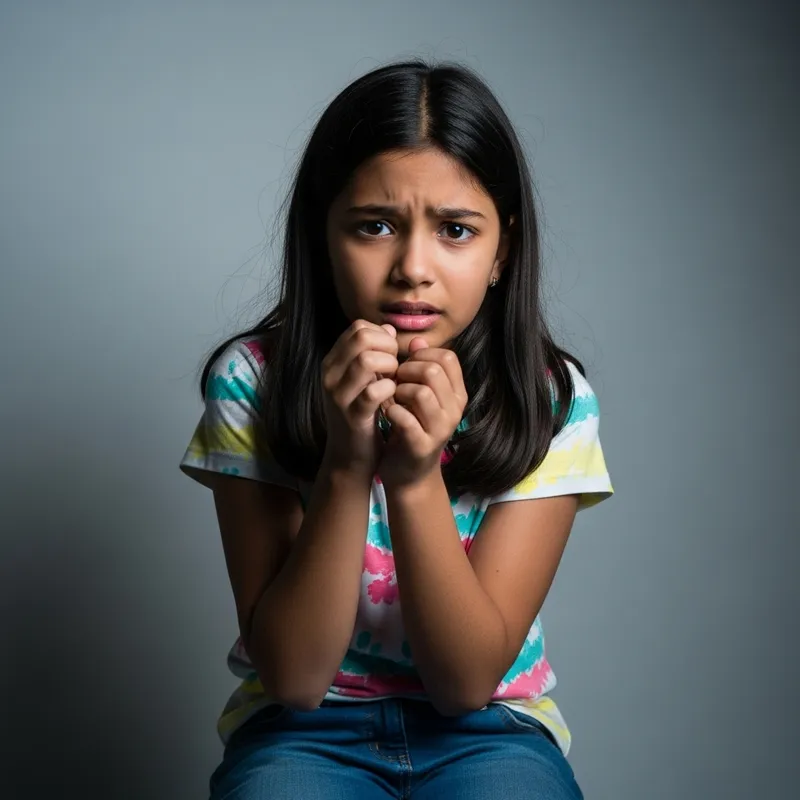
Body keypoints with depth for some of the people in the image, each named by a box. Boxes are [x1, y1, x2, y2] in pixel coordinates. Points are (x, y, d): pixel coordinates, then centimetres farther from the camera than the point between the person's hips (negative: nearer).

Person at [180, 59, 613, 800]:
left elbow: (467, 681, -14)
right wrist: (346, 464, -29)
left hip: (487, 728, 1)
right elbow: (293, 676, -15)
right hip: (305, 729, 0)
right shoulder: (253, 380, -13)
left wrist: (416, 478, -29)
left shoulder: (552, 402, -11)